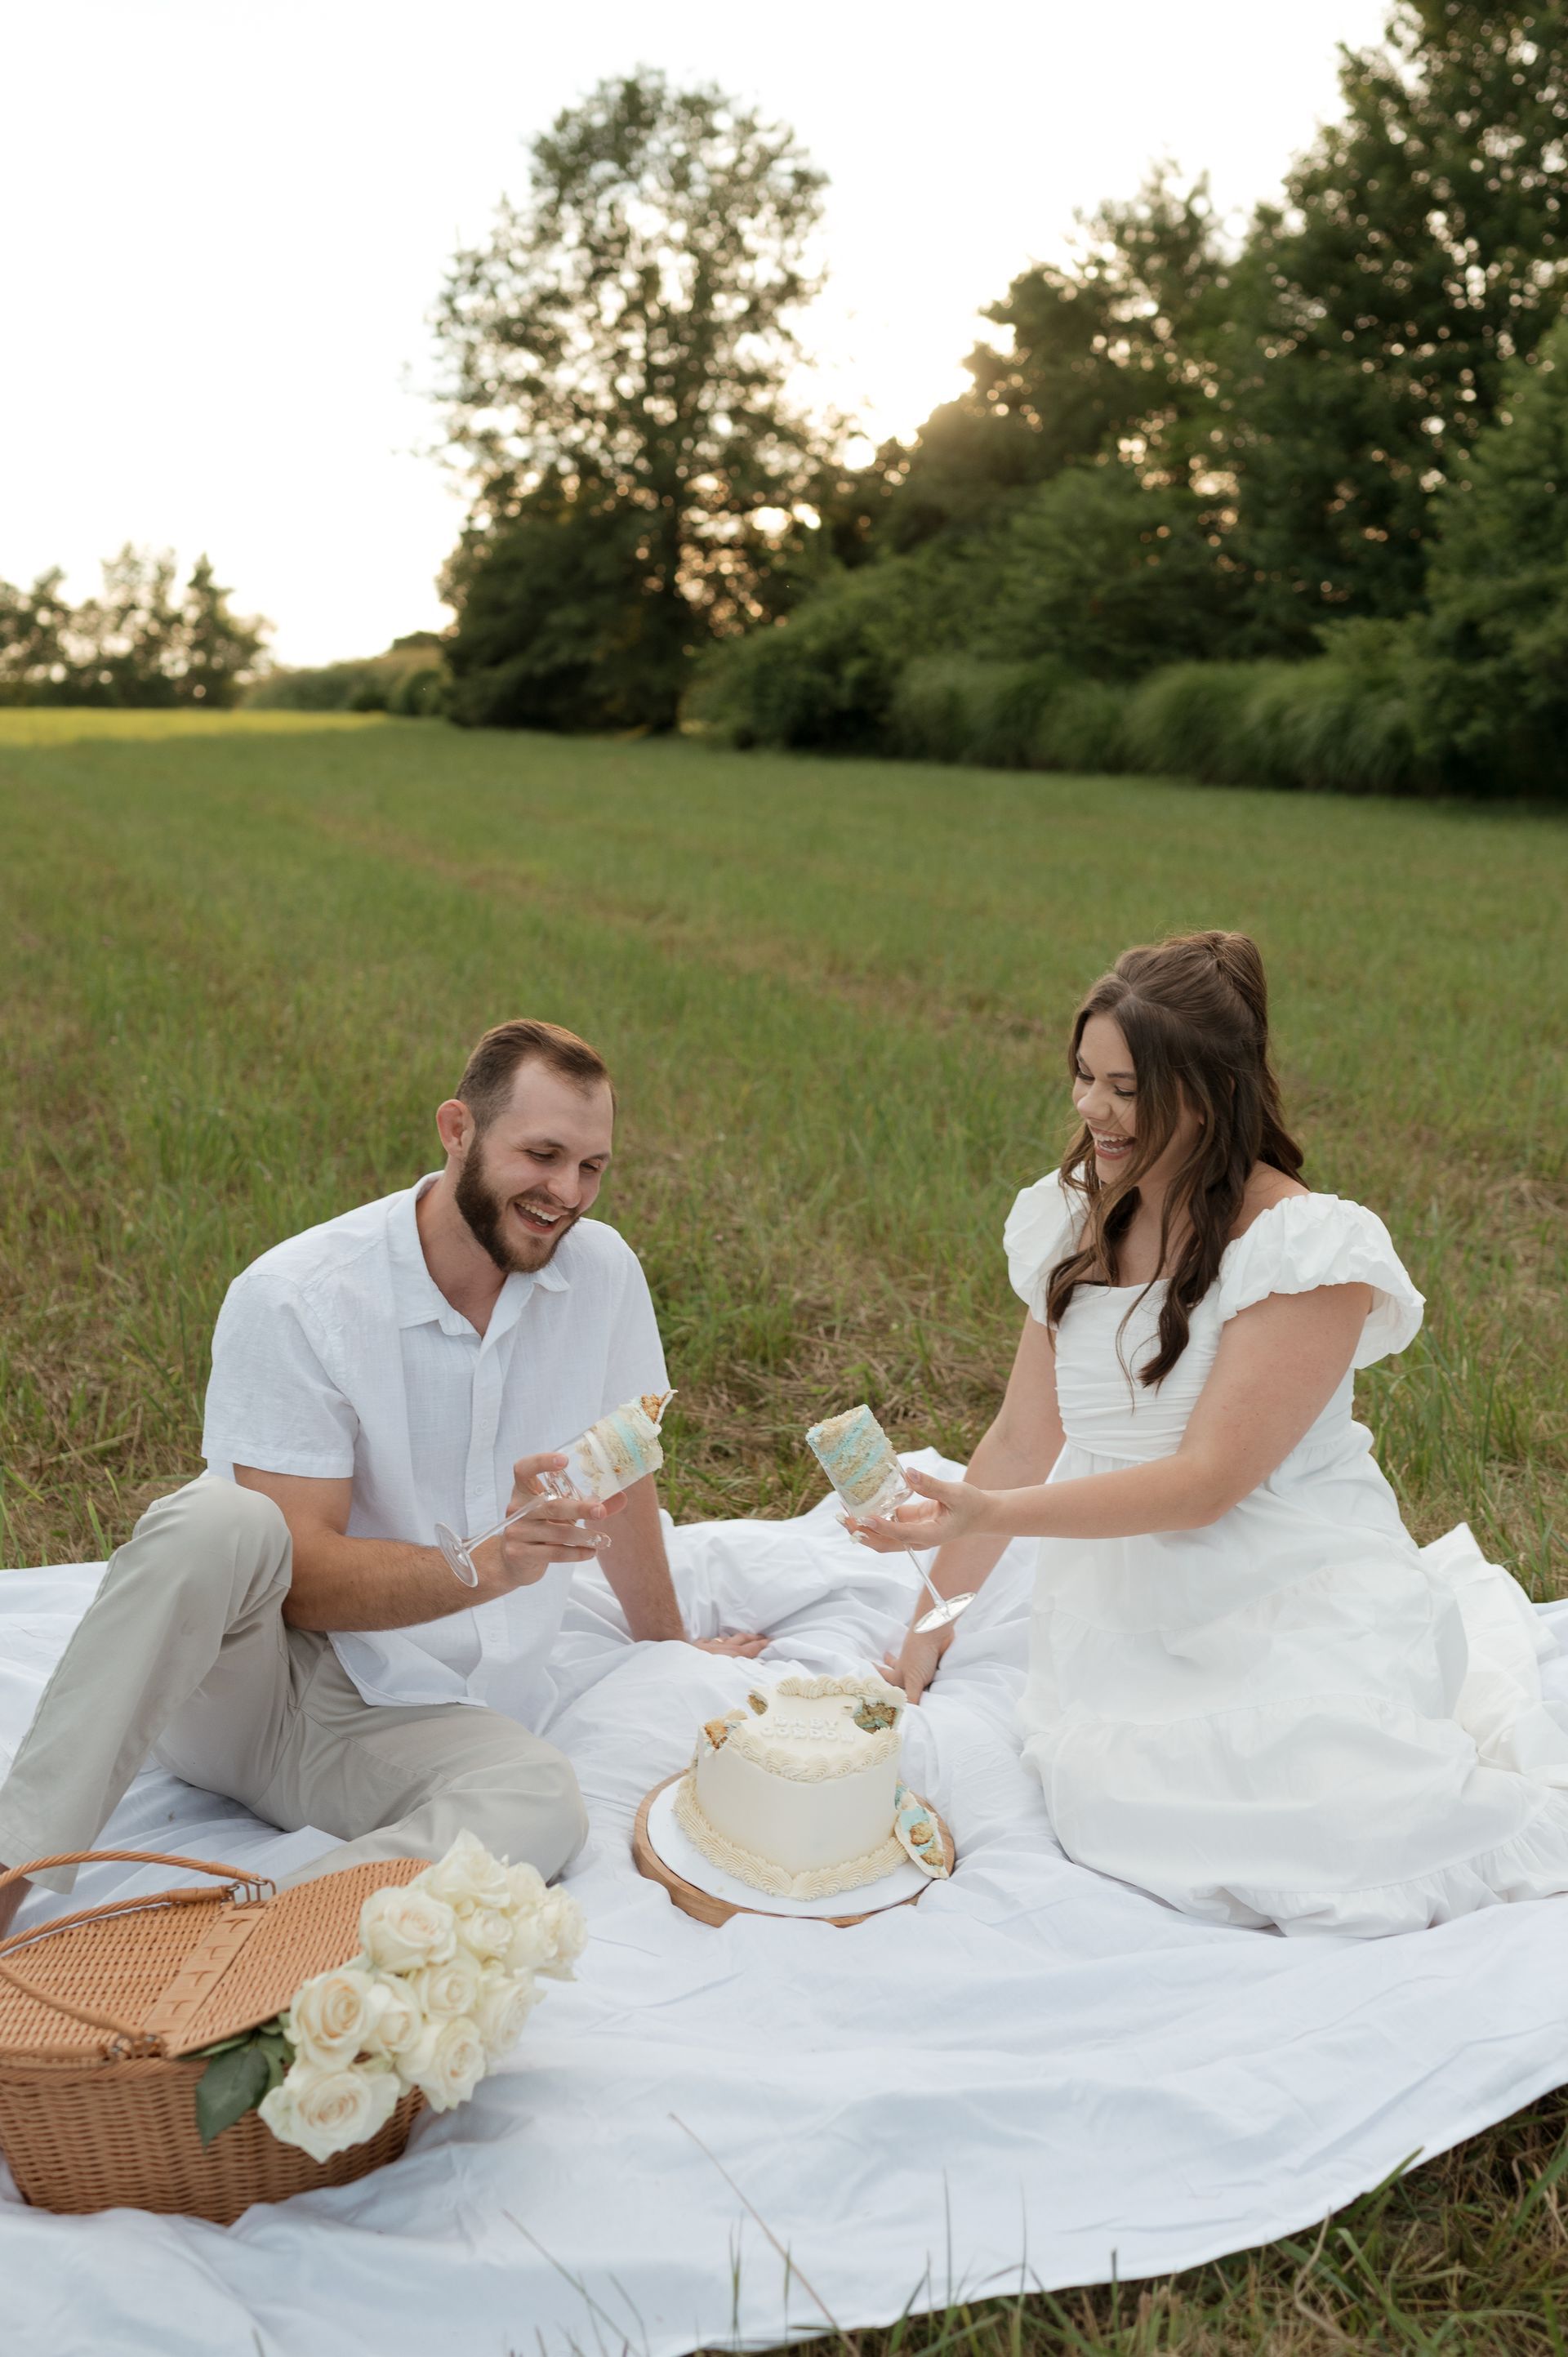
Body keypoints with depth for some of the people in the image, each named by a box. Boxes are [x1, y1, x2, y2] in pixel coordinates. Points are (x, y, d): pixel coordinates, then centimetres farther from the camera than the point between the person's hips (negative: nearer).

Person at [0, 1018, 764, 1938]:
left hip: (417, 1721, 3)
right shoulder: (293, 1297, -15)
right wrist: (489, 1565, -33)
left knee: (543, 1801, -32)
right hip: (241, 1681, -2)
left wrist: (670, 1648, 24)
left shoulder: (602, 1269, -2)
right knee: (219, 1524, -35)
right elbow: (301, 1576, -18)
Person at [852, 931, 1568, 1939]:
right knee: (1110, 1799, -18)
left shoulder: (1307, 1250, -15)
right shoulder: (1075, 1223, 5)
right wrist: (935, 1614, 8)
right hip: (1131, 1614, 6)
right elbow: (1024, 1438, 9)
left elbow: (1205, 1481, -19)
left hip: (1291, 1612, -5)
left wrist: (986, 1513, -25)